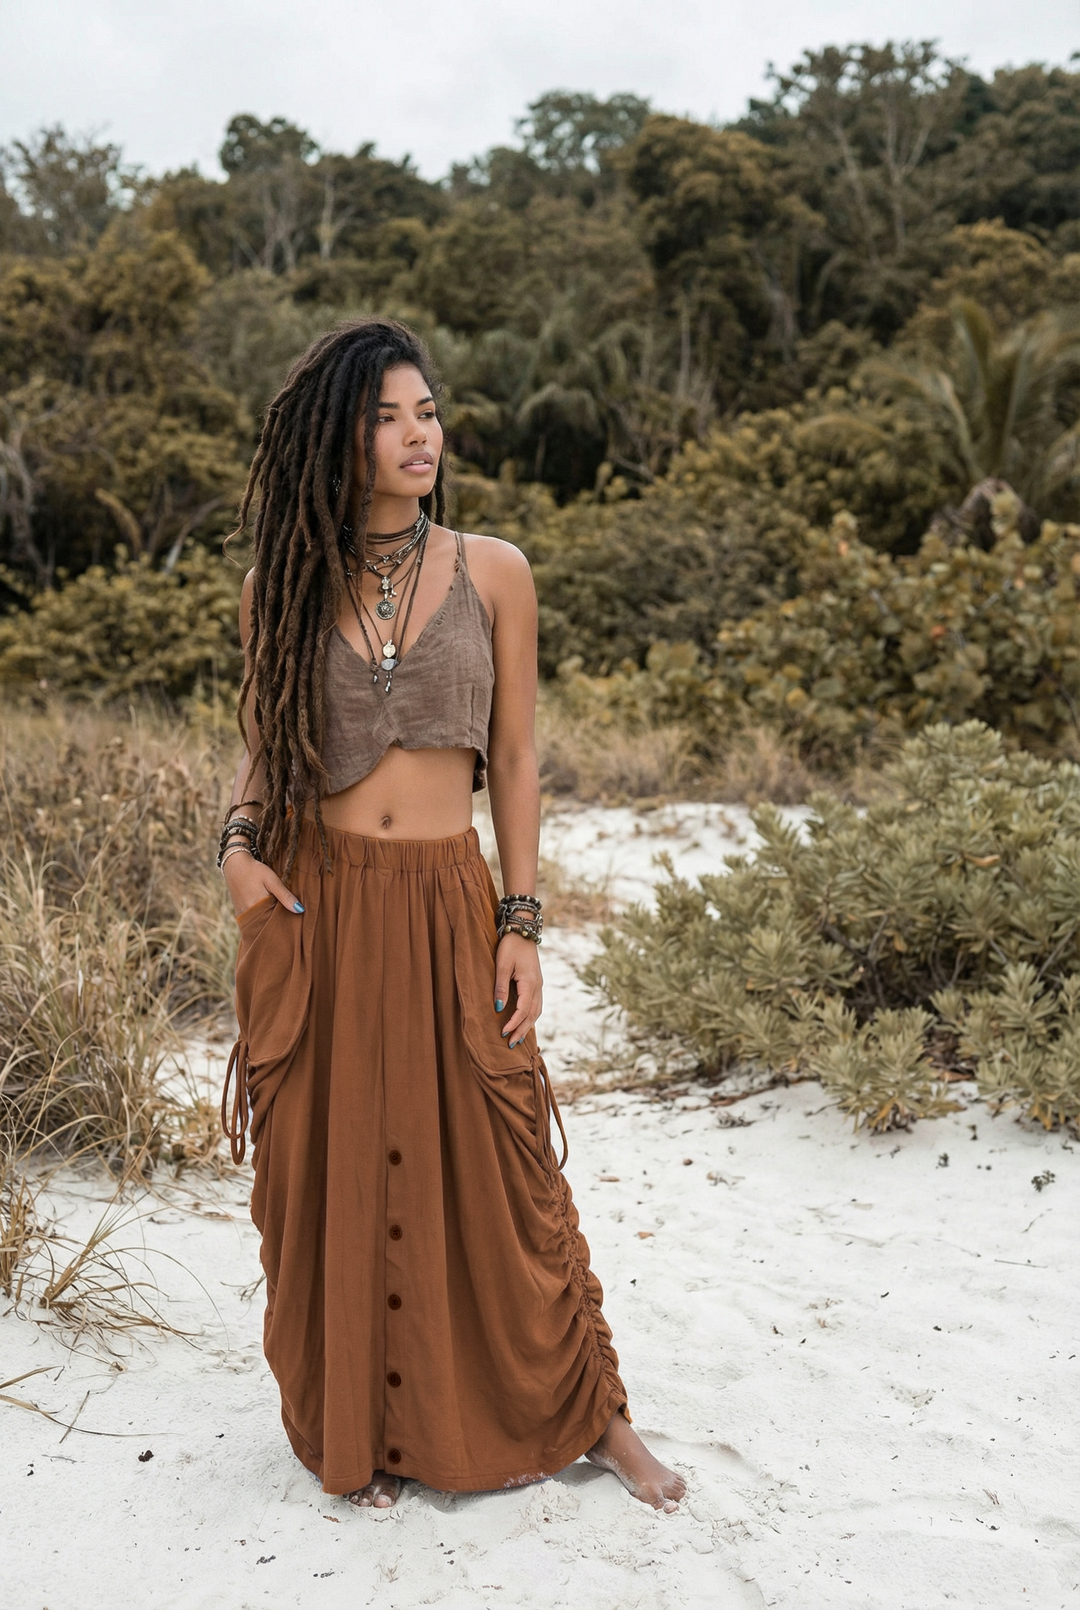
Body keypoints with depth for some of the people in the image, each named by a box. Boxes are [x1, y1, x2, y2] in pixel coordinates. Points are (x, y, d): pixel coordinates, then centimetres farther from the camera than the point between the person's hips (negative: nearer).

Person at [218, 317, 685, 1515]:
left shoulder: (492, 573, 0)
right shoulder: (286, 582, 3)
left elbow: (513, 760, 3)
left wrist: (521, 923, -2)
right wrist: (239, 842, -5)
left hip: (445, 903, -1)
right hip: (311, 909, 1)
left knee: (493, 1169, 6)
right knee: (329, 1170, 9)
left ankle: (590, 1415, 26)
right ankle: (352, 1428, 30)